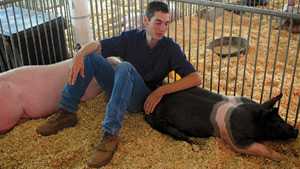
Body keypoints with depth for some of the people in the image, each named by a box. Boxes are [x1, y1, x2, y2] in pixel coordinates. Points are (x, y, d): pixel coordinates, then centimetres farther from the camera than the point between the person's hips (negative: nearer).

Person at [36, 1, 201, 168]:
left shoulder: (171, 48, -12)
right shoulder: (131, 37, -3)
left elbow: (196, 78, -20)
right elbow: (97, 45, -3)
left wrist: (161, 90, -28)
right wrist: (80, 54, -26)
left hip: (143, 99, -4)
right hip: (120, 90, 4)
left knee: (125, 67, -34)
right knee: (89, 56, -10)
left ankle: (111, 135, -41)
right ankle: (66, 113, -10)